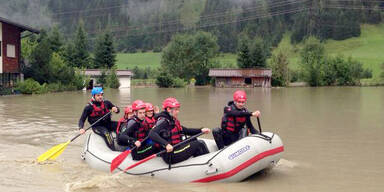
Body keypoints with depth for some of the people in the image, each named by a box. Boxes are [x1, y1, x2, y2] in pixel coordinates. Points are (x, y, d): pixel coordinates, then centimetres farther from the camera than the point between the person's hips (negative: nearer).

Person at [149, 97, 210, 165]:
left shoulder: (173, 121, 15)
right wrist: (166, 144, -40)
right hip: (170, 156, -9)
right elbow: (152, 134, -29)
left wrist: (201, 130, 10)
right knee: (198, 144, -5)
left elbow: (186, 131, 22)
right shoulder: (163, 121, -14)